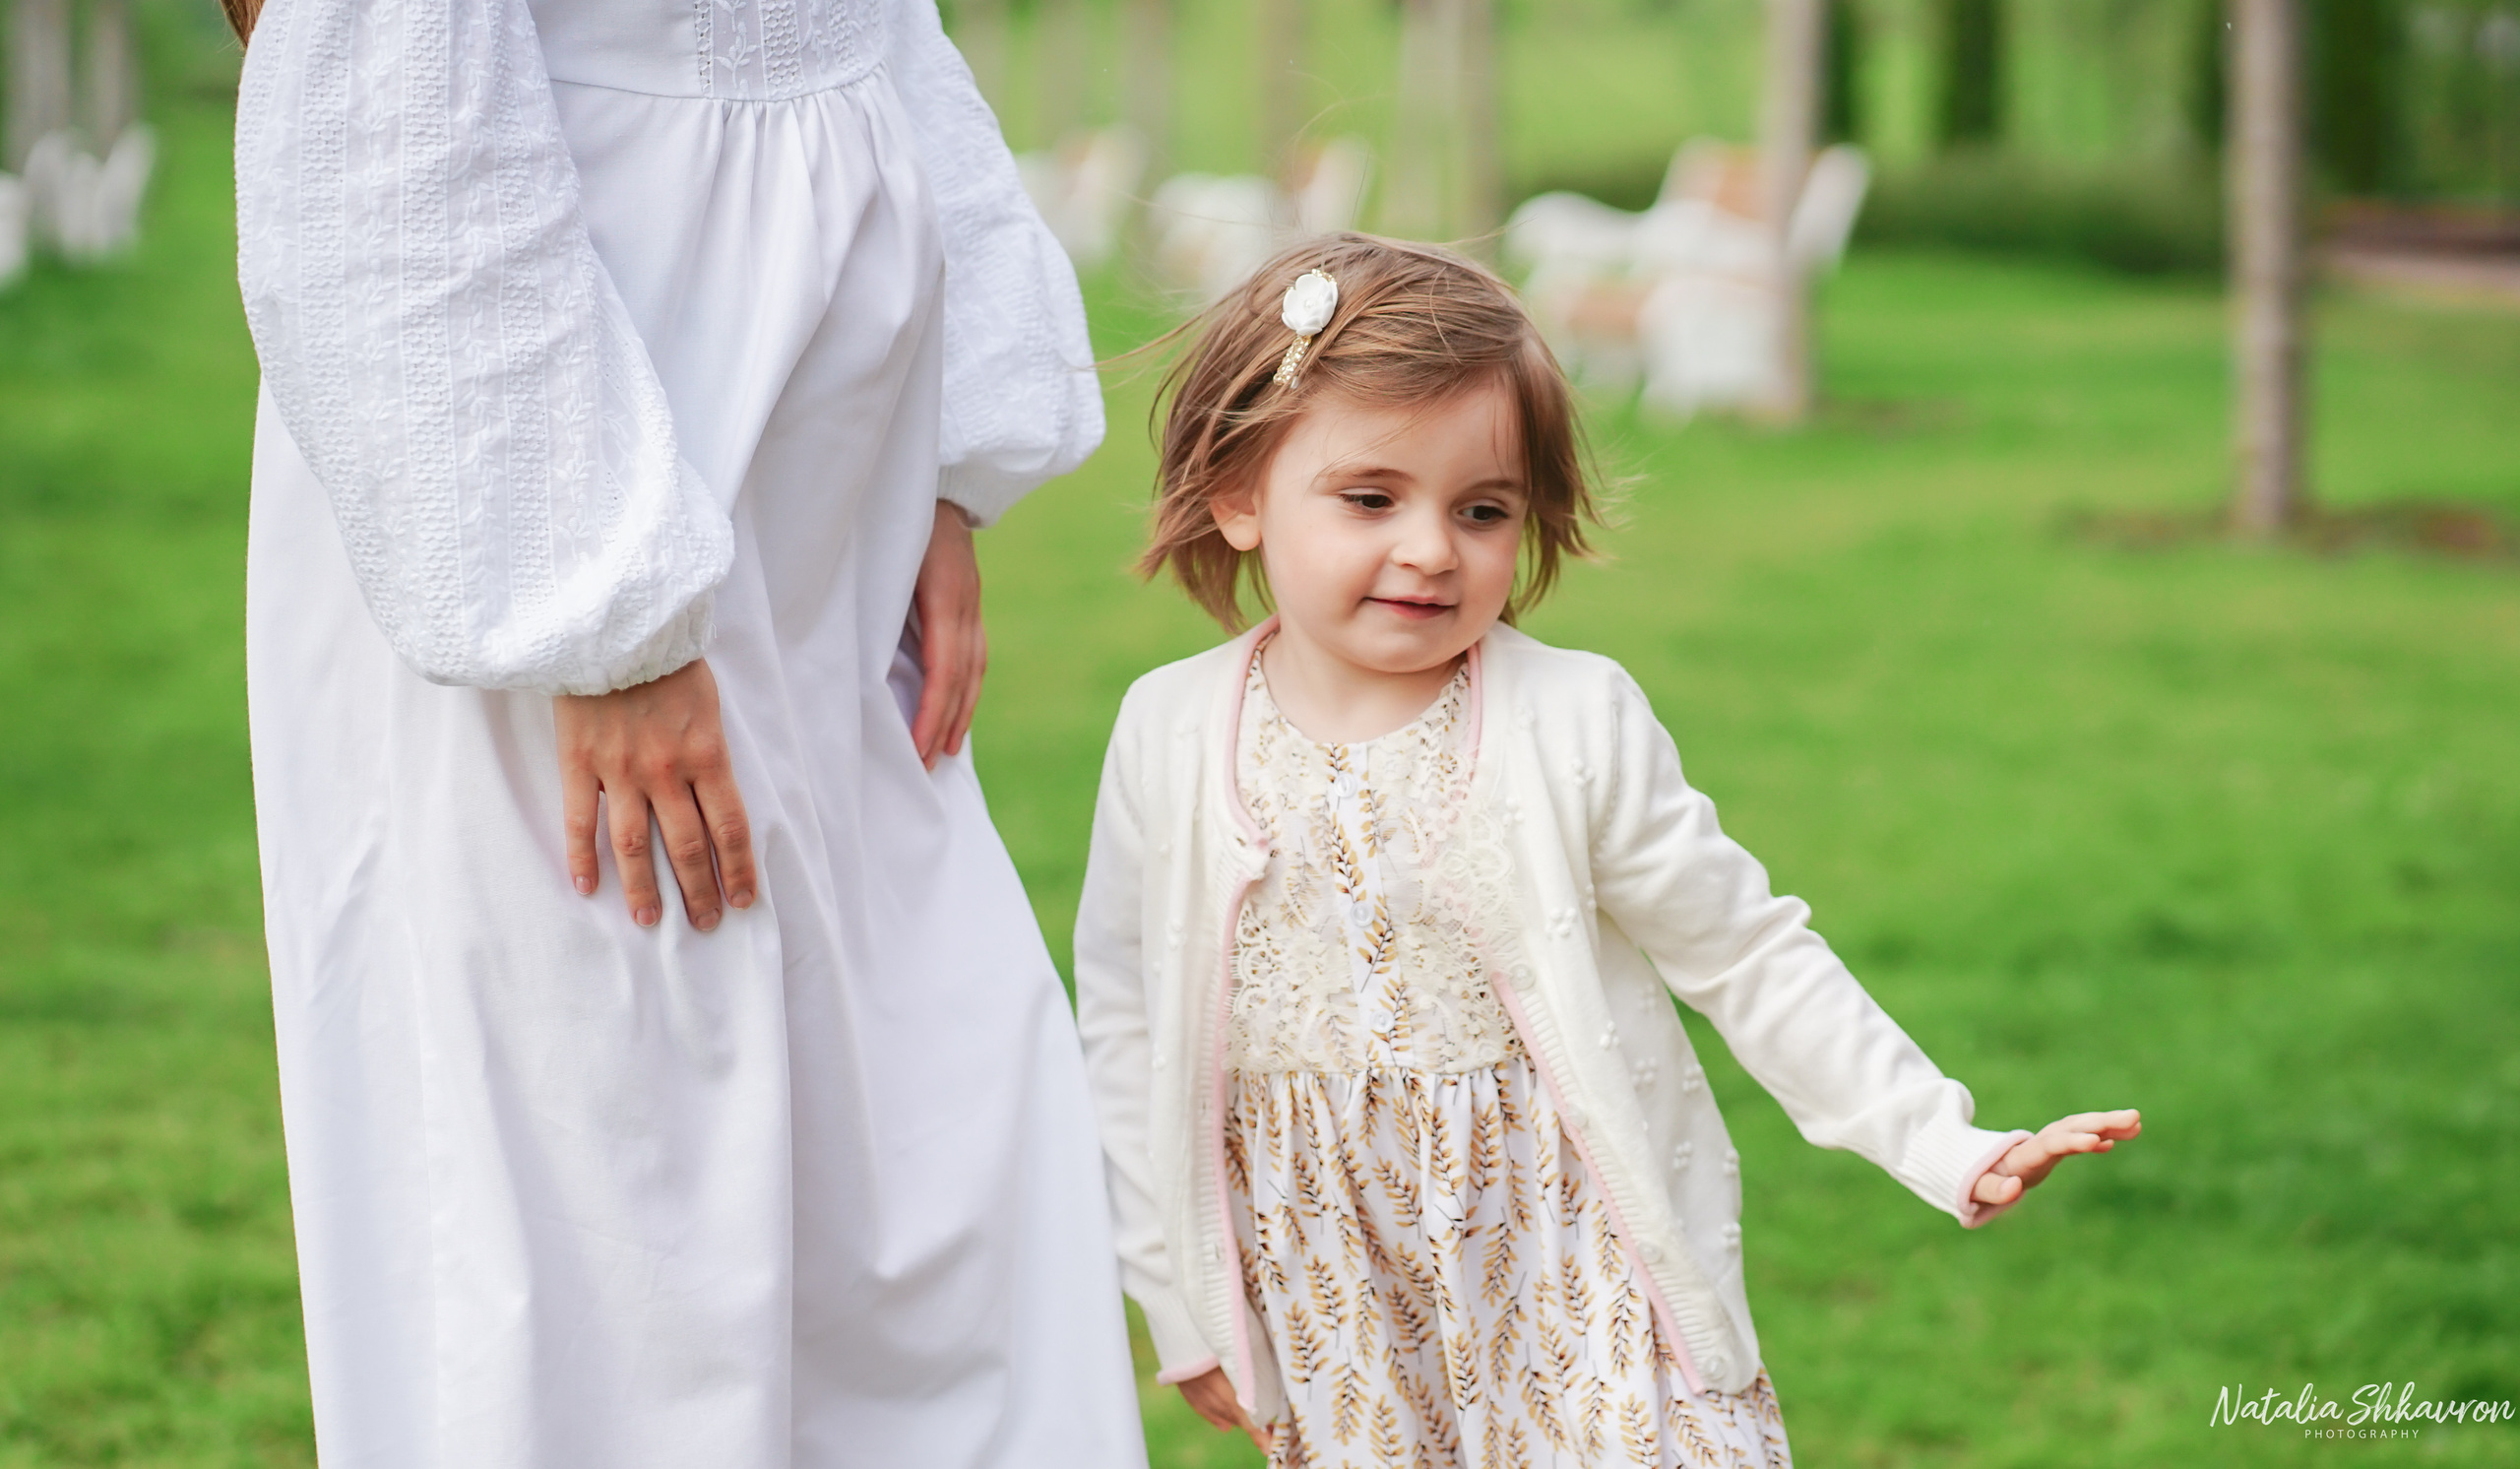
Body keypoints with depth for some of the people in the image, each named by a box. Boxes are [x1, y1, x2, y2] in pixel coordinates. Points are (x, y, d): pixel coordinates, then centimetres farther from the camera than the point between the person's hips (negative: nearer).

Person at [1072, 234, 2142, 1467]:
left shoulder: (1576, 725, -10)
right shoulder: (1172, 739, -4)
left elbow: (1750, 959, -3)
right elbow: (1128, 1021, 5)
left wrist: (1942, 1148, -8)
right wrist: (1177, 1299, 7)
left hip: (1573, 1274, -2)